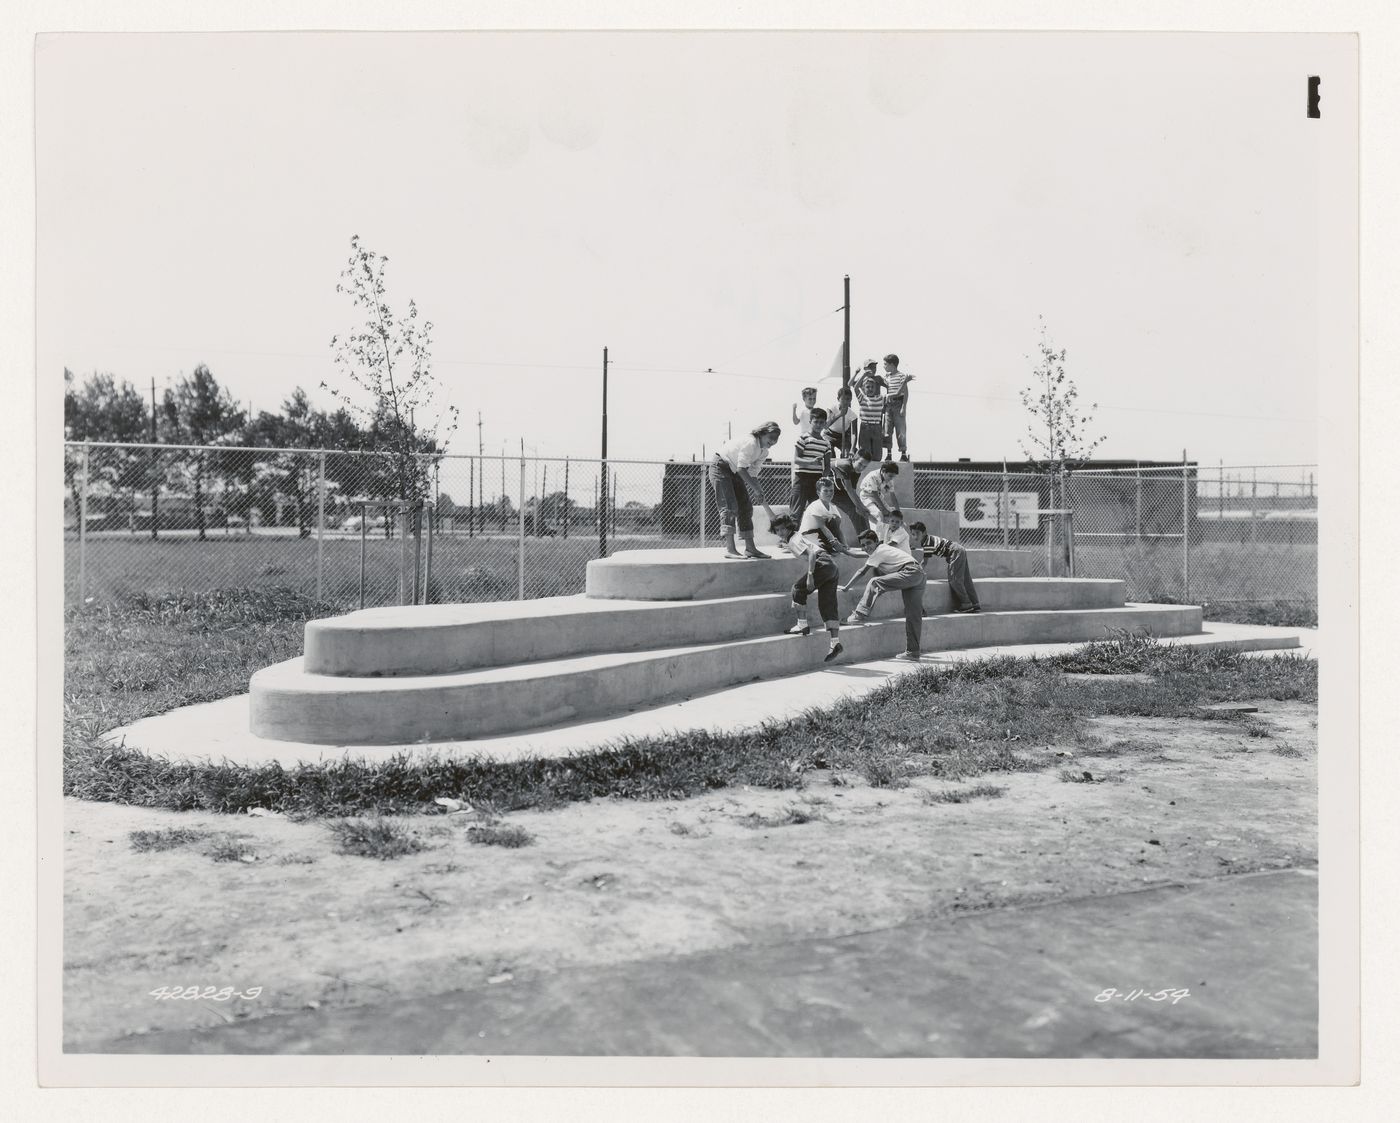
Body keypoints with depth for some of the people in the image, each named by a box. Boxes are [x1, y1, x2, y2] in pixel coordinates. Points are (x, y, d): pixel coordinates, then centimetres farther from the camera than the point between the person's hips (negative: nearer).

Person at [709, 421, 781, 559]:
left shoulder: (764, 452, 2)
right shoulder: (750, 443, -27)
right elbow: (741, 469, -30)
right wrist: (757, 489, -29)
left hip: (735, 472, 10)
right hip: (720, 467, -10)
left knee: (746, 507, 6)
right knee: (729, 506, -18)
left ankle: (749, 548, 10)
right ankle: (729, 548, -22)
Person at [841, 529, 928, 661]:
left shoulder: (879, 551, 0)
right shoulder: (884, 548, 27)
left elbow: (861, 572, 0)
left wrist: (846, 587, 7)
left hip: (911, 573, -10)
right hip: (920, 576, 10)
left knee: (875, 582, -16)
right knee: (913, 615, 8)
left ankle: (860, 615, -15)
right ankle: (912, 653, 8)